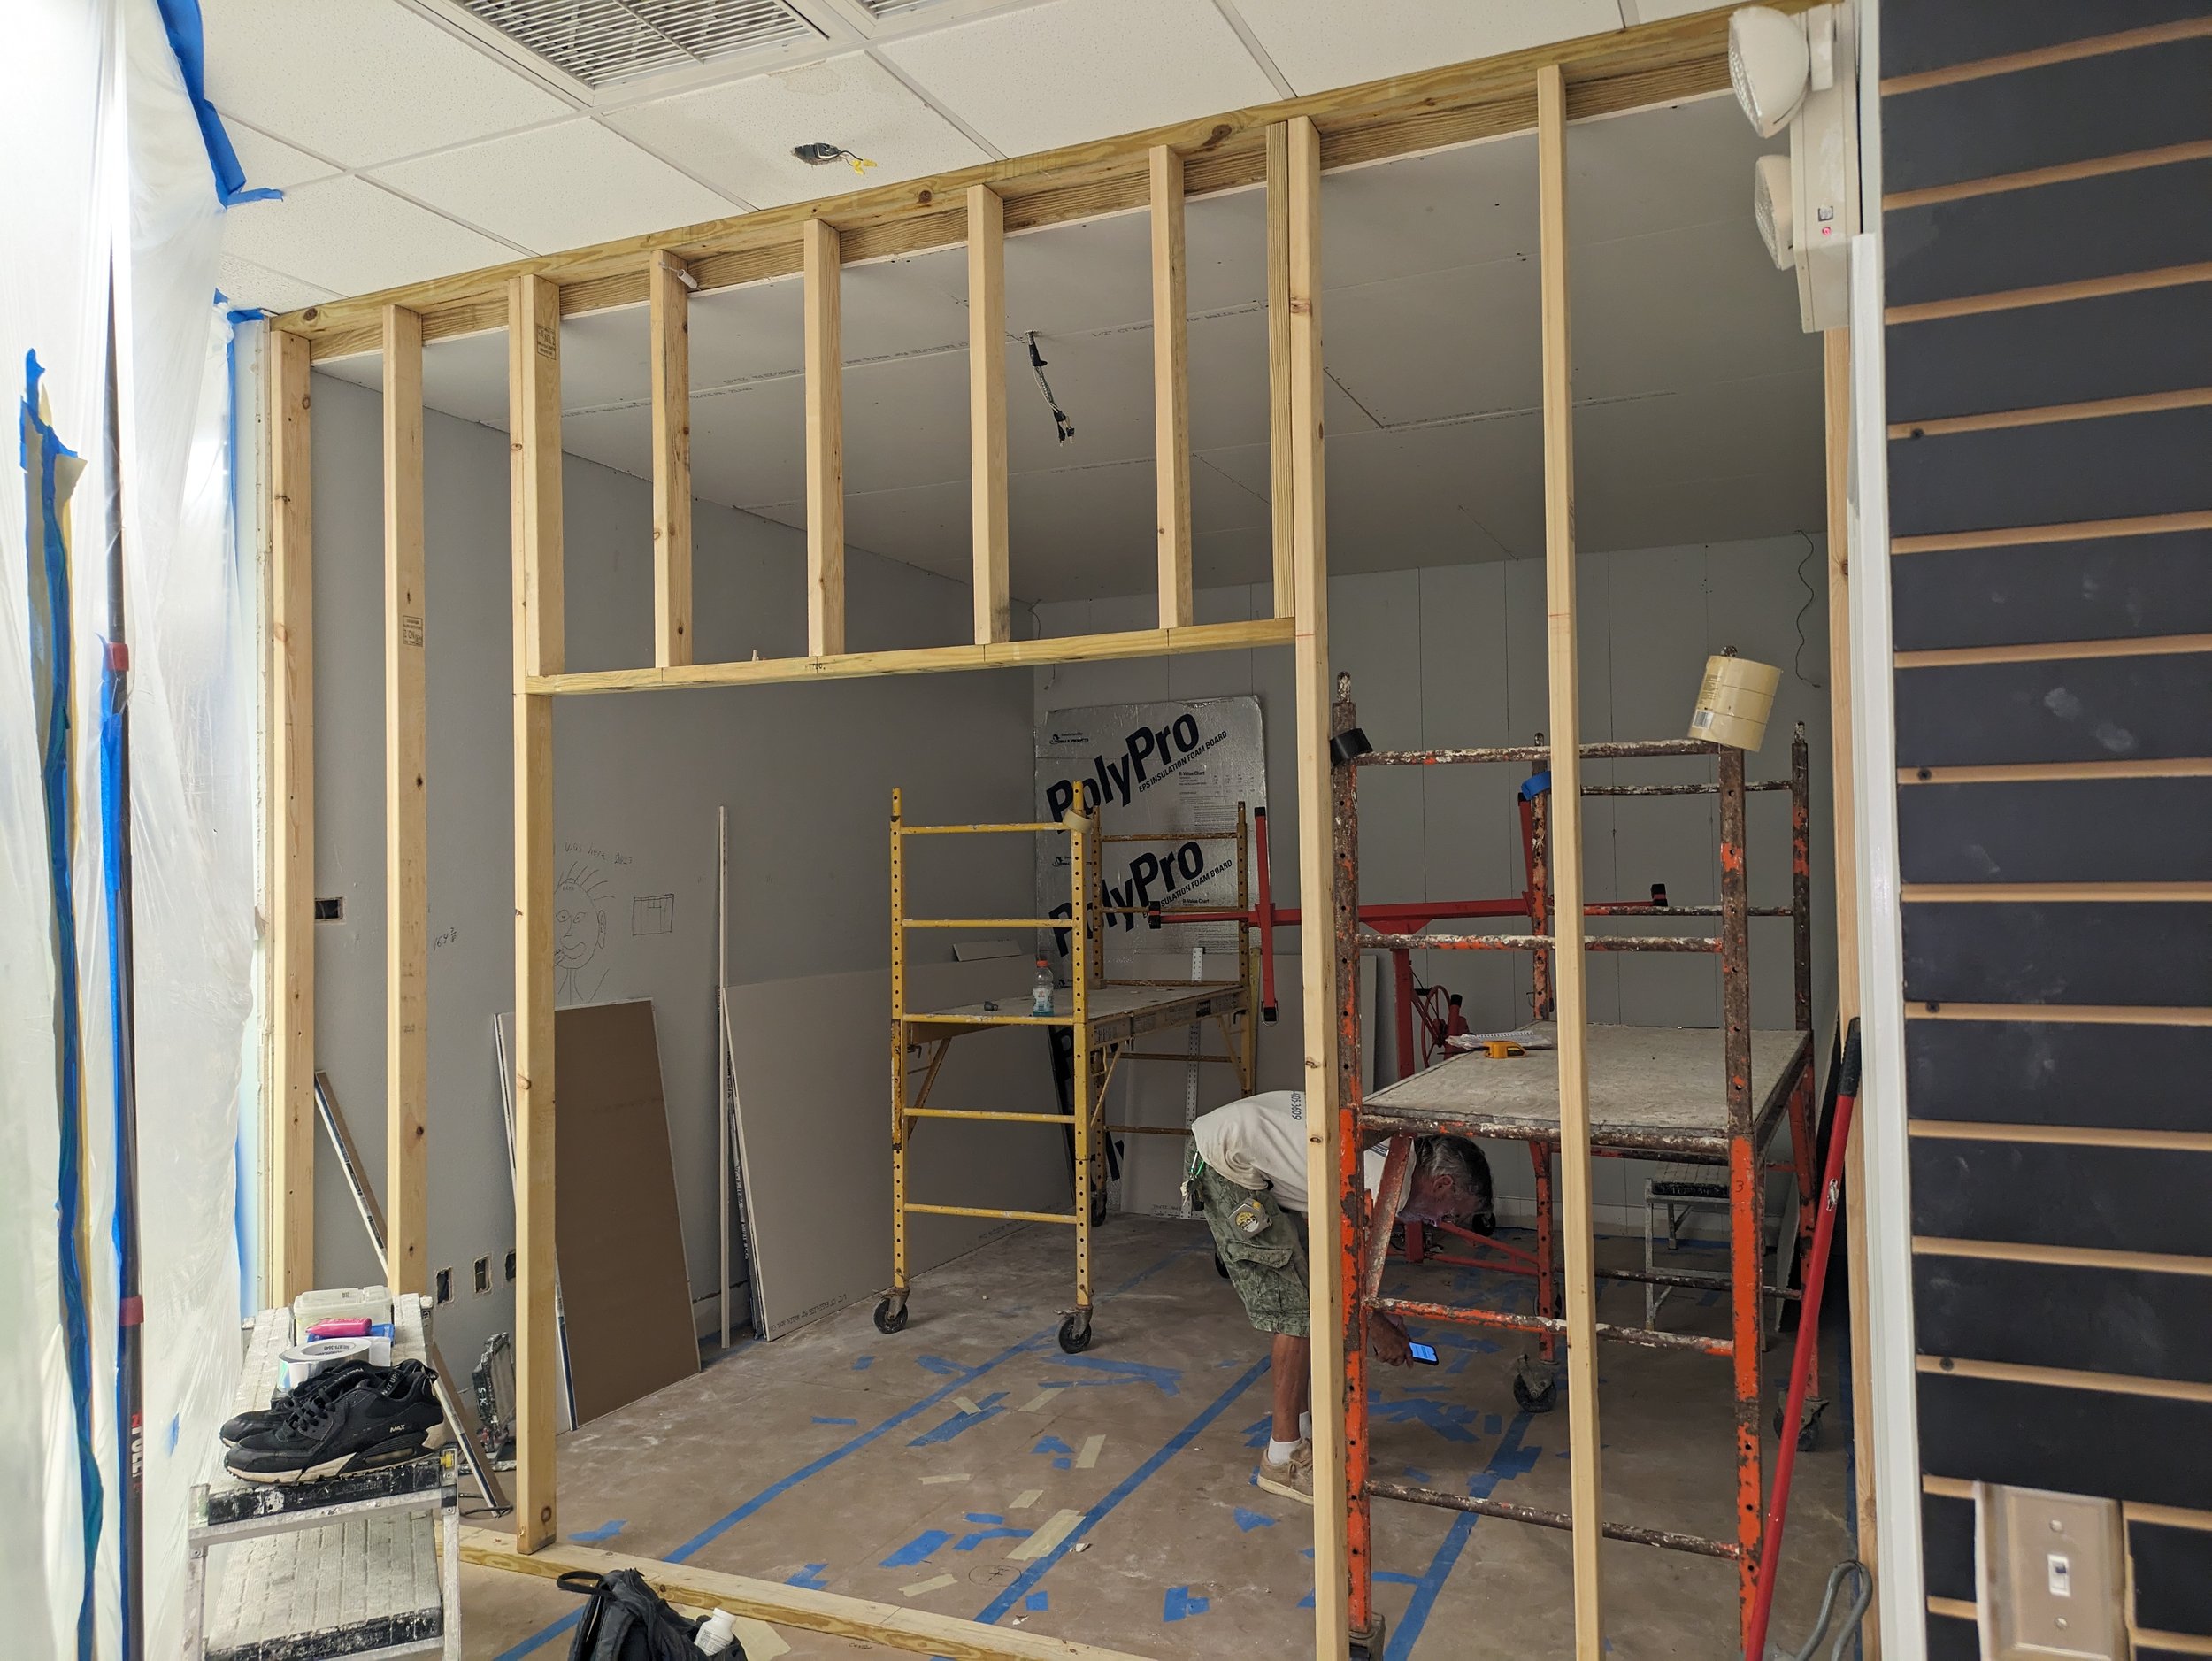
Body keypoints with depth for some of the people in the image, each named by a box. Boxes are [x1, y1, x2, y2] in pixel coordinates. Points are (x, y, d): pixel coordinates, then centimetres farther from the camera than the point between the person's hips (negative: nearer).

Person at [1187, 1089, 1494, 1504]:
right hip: (1229, 1162, -10)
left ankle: (1303, 1428, 26)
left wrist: (1378, 1312, 16)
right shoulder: (1393, 1180, -21)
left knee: (1312, 1301, 15)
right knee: (1298, 1311, -7)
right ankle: (1285, 1459, 3)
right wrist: (1377, 1327, -1)